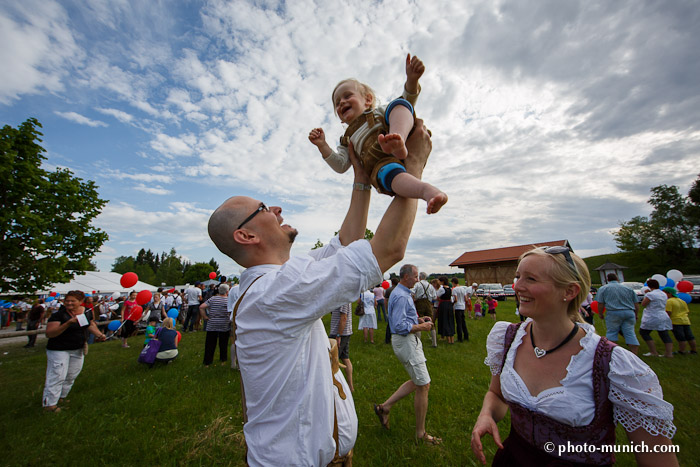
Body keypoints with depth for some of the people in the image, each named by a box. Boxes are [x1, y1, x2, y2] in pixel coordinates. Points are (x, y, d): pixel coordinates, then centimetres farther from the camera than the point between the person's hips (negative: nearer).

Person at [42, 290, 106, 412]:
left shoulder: (87, 312, -3)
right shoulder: (59, 315, -19)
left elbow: (90, 324, 13)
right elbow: (49, 334, -24)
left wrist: (99, 334, -1)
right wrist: (68, 323, -37)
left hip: (78, 350, 6)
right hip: (59, 350, -6)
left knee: (72, 376, 16)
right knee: (57, 376, -3)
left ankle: (61, 397, 34)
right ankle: (49, 403, 13)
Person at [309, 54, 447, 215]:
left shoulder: (380, 111, 34)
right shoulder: (347, 140, 34)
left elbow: (407, 101, 18)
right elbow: (341, 166, 18)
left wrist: (412, 80, -3)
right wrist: (323, 146, 4)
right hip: (381, 164, 0)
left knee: (397, 104, -16)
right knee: (387, 172, -39)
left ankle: (397, 143, -46)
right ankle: (428, 190, -62)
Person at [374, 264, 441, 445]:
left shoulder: (403, 293, 13)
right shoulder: (401, 296, -21)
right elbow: (400, 326, -25)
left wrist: (419, 319, 10)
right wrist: (421, 327, -16)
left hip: (410, 341, 11)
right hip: (406, 342, -11)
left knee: (417, 382, 18)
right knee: (423, 386, 1)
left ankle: (385, 406, 22)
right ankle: (421, 433, 18)